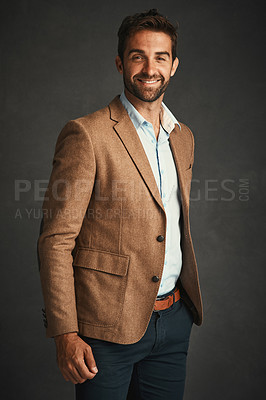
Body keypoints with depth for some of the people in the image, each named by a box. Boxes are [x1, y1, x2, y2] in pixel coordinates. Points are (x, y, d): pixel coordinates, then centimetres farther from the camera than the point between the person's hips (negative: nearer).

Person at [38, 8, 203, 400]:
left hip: (174, 321, 6)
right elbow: (56, 240, -12)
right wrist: (65, 333, -16)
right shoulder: (86, 134, -11)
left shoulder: (183, 137, 10)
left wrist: (186, 304, 16)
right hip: (107, 327, -6)